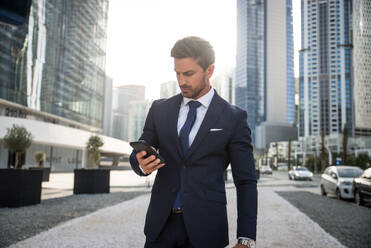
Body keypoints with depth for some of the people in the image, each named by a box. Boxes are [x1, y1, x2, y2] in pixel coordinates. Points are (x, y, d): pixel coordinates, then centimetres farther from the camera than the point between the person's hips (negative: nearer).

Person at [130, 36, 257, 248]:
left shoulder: (234, 118, -4)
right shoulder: (160, 109, 5)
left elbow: (246, 182, -4)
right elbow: (137, 155, 9)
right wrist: (142, 164, -15)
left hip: (206, 228, -2)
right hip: (161, 223, 3)